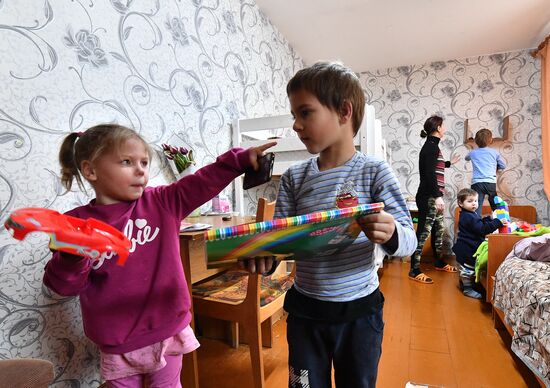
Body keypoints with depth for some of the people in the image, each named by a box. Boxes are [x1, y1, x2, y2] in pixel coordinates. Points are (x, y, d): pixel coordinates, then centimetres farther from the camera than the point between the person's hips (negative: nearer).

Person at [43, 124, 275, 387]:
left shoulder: (162, 202, -4)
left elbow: (204, 181, -9)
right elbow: (64, 285, -7)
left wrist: (241, 158, -17)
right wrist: (72, 256, -28)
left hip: (168, 330, 1)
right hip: (118, 345, 0)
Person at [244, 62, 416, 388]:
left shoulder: (375, 171, -11)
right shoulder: (294, 177, -4)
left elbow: (409, 240, -12)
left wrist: (390, 235, -34)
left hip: (359, 311, -2)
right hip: (305, 311, 2)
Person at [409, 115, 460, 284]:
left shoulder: (432, 146, 18)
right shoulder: (431, 146, -13)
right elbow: (429, 174, -22)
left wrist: (449, 163, 52)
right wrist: (437, 197, -26)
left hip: (433, 196, 11)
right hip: (429, 197, -11)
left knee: (439, 229, 19)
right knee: (423, 232, -9)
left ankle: (439, 263, 34)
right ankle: (414, 271, -5)